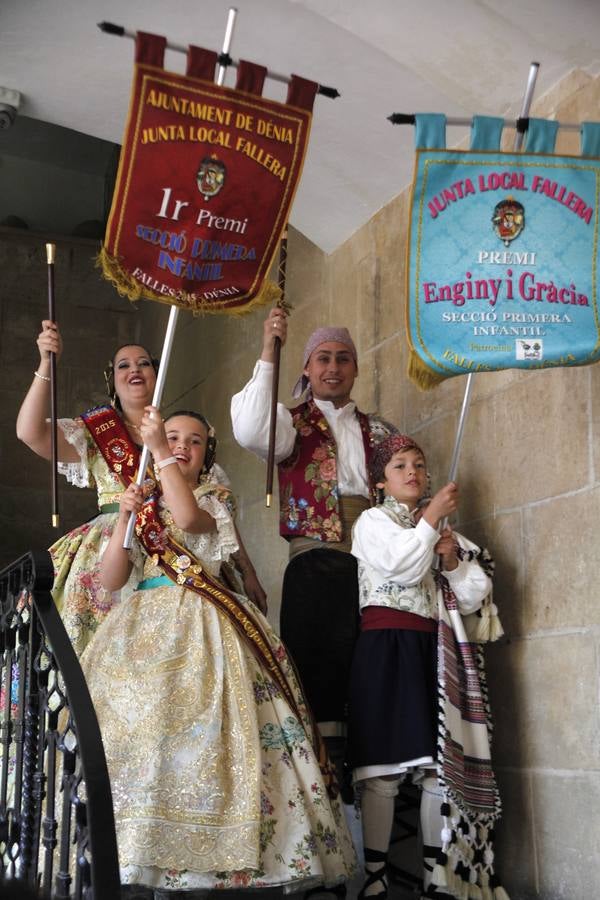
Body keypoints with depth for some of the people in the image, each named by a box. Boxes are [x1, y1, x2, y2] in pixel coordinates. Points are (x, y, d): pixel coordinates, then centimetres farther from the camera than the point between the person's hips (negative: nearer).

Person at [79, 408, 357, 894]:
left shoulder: (214, 498, 12)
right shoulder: (141, 501, 20)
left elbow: (189, 517, -15)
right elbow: (112, 579, 9)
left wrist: (161, 453, -10)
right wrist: (124, 516, -1)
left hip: (198, 626, -3)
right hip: (140, 626, 3)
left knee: (197, 729, -17)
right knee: (131, 730, -11)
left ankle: (192, 852, -15)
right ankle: (140, 853, -9)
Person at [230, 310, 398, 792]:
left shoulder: (377, 431, 21)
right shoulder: (293, 422, 9)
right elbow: (250, 432, -13)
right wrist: (268, 354, -15)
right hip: (315, 563, -3)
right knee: (320, 668, -7)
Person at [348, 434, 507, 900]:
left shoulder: (443, 529, 22)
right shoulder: (374, 520, 8)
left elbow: (474, 599, 15)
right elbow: (402, 567, -12)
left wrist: (454, 560, -1)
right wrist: (431, 517, -4)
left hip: (435, 651, 5)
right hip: (387, 649, -4)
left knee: (442, 766, -1)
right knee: (385, 770, -8)